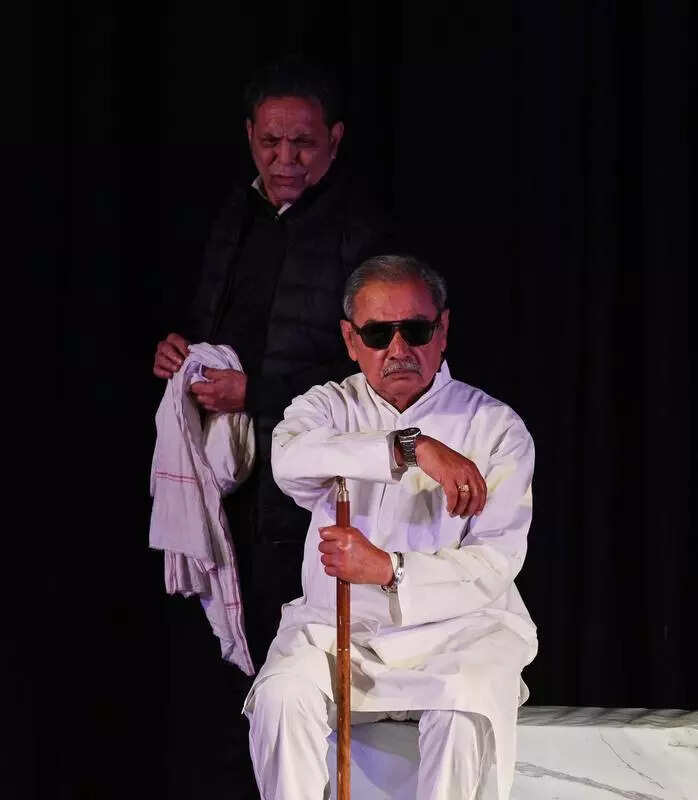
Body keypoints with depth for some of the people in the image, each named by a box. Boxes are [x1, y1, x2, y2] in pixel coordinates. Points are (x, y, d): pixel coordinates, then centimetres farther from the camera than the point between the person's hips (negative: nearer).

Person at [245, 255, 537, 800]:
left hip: (455, 627, -1)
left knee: (469, 703, -32)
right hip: (337, 629, 2)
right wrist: (412, 449, -26)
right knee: (282, 693, -27)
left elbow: (496, 563, -6)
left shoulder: (496, 426, 3)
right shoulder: (329, 406, 8)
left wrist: (386, 570, -19)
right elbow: (291, 459, -18)